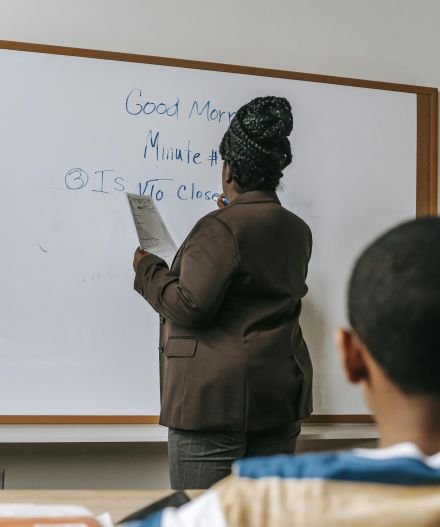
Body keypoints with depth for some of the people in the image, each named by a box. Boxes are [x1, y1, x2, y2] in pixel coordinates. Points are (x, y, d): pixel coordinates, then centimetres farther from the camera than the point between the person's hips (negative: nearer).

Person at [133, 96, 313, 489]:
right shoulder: (298, 231, 11)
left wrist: (147, 269, 0)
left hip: (218, 397, -7)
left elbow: (191, 306, -17)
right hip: (281, 395, 8)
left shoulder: (222, 228, -13)